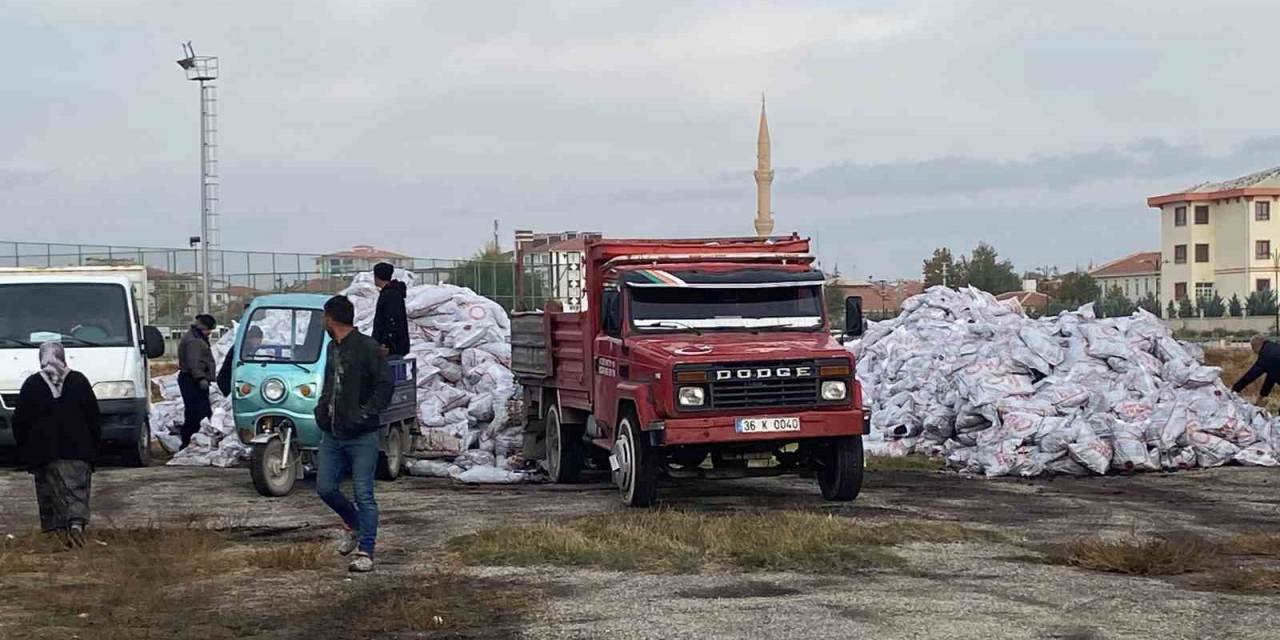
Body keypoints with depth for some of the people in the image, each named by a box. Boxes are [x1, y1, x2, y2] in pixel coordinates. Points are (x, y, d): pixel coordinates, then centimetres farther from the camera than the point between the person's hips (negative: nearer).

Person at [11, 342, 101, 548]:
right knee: (76, 488, -1)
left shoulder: (31, 385, 1)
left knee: (49, 491, 8)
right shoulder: (79, 381, 3)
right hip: (77, 449, 0)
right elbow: (94, 417, 5)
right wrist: (94, 444, 12)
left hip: (43, 452, 0)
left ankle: (57, 528, 5)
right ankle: (76, 522, -23)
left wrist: (24, 448, 12)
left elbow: (20, 421, 3)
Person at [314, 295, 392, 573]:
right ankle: (354, 526, 30)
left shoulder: (368, 348, -10)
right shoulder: (333, 348, 15)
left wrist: (364, 415, -19)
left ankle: (365, 552, 0)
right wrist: (322, 408, 10)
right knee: (325, 488, 6)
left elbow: (384, 386, -13)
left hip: (362, 437, -8)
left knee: (363, 494, -5)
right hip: (331, 435, 8)